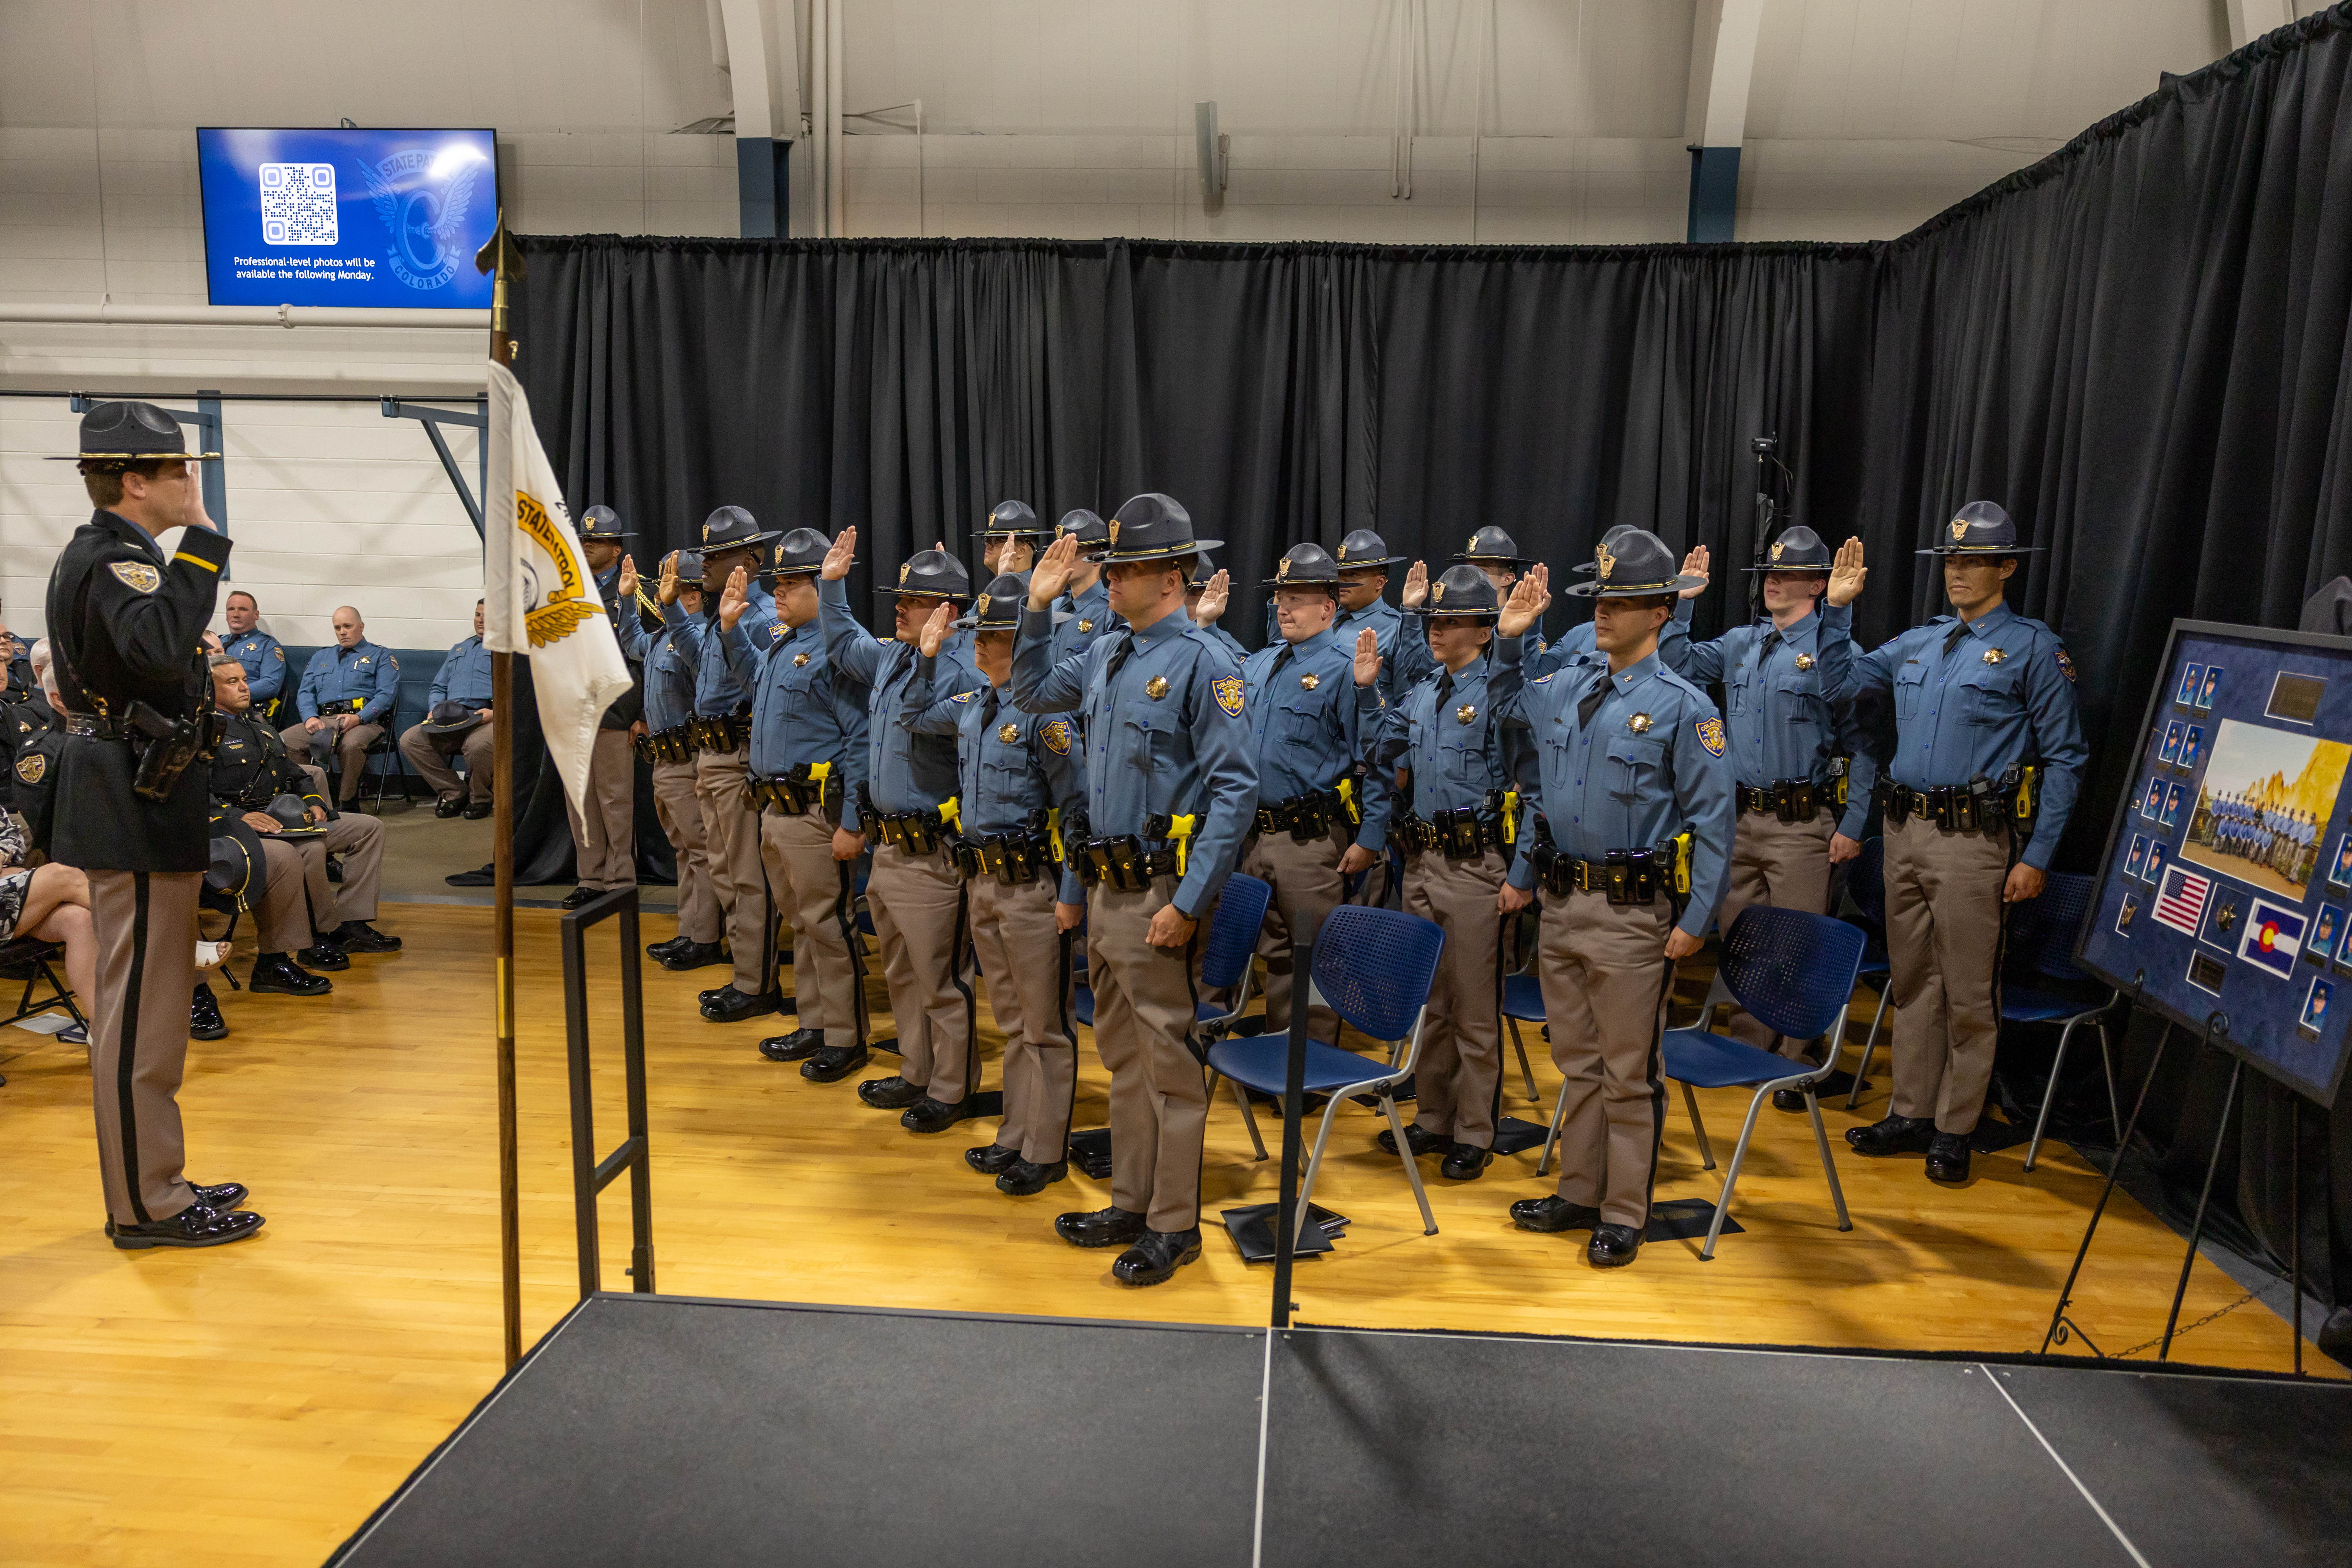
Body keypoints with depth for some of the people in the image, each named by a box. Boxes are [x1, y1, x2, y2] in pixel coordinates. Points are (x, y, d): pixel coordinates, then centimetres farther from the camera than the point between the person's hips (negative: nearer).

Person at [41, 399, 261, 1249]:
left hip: (119, 793, 11)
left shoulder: (93, 552, 15)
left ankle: (147, 1181, 28)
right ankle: (146, 1205, 6)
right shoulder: (117, 561, -18)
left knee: (133, 1005, 16)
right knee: (142, 1010, -3)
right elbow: (158, 645, -38)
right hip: (138, 805, -11)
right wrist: (199, 538, -31)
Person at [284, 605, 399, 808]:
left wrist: (358, 718, -18)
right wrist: (310, 717, -3)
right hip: (322, 720, 5)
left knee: (351, 745, -39)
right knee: (282, 741, -23)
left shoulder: (381, 657, 14)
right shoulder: (320, 658, 30)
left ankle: (347, 803, -26)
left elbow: (386, 695, -1)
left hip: (363, 721, -5)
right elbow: (305, 692, 20)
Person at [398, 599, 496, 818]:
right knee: (409, 740, -18)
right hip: (449, 720, 6)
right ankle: (454, 793, -6)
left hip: (487, 720, -6)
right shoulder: (458, 650, 32)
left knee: (479, 744, -39)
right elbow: (439, 688, 32)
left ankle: (480, 799, -10)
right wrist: (435, 709, 10)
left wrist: (496, 713, -17)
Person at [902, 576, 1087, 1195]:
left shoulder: (1045, 709, -16)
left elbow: (1078, 807, -16)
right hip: (981, 881, 8)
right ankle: (1015, 1138, 30)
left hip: (1031, 886, -8)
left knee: (1044, 1027, 4)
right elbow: (914, 716, 28)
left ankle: (1045, 1152, 14)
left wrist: (1072, 893, -17)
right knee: (1011, 1022, 18)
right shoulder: (973, 704, 8)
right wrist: (927, 655, 15)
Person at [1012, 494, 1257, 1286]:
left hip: (1158, 893, -8)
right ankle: (1131, 1205, 30)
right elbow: (1032, 692, 27)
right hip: (1107, 886, 8)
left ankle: (1174, 1225, 16)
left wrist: (1189, 901, -20)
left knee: (1167, 1060, 2)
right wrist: (1039, 608, 13)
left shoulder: (1204, 663, -13)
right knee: (1123, 1058, 17)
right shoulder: (1107, 654, 10)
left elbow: (1235, 790, -17)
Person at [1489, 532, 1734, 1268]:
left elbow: (1712, 820, -10)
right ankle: (1579, 1193, 29)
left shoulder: (1683, 706, -9)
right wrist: (1508, 639, 17)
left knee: (1628, 1074, 3)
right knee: (1578, 1063, 16)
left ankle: (1624, 1216, 15)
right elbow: (1503, 703, 31)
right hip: (1561, 903, 6)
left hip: (1631, 913, -6)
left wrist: (1695, 920, -14)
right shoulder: (1565, 690, 8)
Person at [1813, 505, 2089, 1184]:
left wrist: (2037, 857, -9)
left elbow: (2064, 760, -4)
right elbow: (1838, 684, 19)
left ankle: (1954, 1132, 13)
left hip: (1974, 840, -6)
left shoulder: (2034, 648, -3)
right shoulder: (1918, 644, 13)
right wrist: (1837, 607, 7)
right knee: (1913, 982, 13)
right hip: (1904, 829, 6)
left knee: (1968, 993, 1)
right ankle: (1910, 1114, 24)